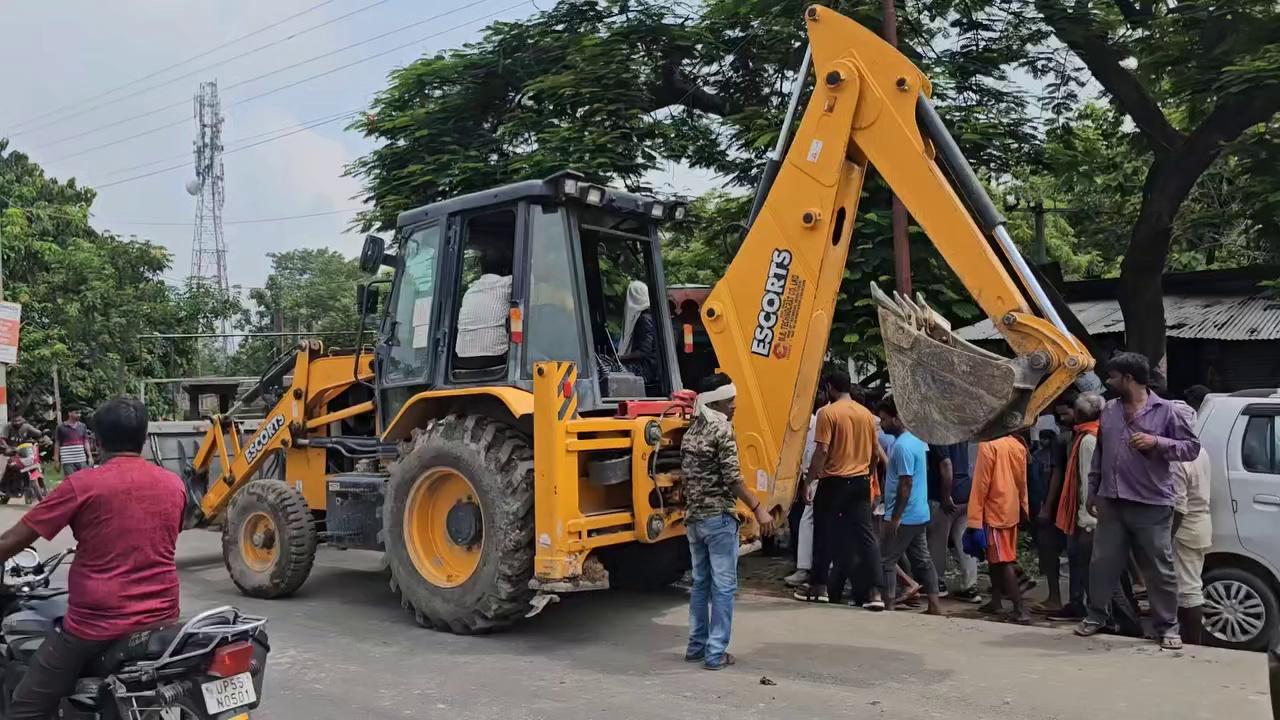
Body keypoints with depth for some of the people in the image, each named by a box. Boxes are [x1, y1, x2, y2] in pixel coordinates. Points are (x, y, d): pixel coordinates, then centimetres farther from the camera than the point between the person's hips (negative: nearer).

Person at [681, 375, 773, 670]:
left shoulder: (690, 433, 13)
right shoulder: (722, 430, -11)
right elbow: (732, 478, -18)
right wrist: (758, 509, -17)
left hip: (693, 517, 8)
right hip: (718, 517, -8)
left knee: (701, 583, 15)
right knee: (723, 586, -1)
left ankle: (696, 646, 20)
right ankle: (716, 652, 0)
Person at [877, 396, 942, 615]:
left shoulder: (902, 446, -19)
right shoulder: (916, 441, 12)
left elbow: (905, 484, -22)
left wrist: (895, 517, -19)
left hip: (904, 516, -10)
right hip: (920, 514, 10)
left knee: (886, 561, -1)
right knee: (922, 560, 13)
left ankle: (888, 606, 2)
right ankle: (934, 606, 16)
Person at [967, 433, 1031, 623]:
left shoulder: (988, 445, -15)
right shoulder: (1018, 446, 6)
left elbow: (981, 483, -16)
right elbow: (1022, 482, 12)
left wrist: (974, 518, -14)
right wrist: (1023, 508, 22)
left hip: (994, 510, -7)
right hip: (1011, 510, 7)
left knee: (1003, 561, -6)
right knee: (995, 557, 18)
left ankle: (1020, 609, -10)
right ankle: (996, 600, 23)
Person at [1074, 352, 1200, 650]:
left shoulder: (1164, 410, -4)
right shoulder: (1109, 411, 11)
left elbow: (1192, 447, -4)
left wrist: (1157, 442, -19)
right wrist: (1093, 491, 16)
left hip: (1152, 506, -4)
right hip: (1111, 503, 5)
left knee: (1160, 569, 4)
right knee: (1102, 563, 10)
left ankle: (1167, 626, 16)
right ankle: (1095, 616, 23)